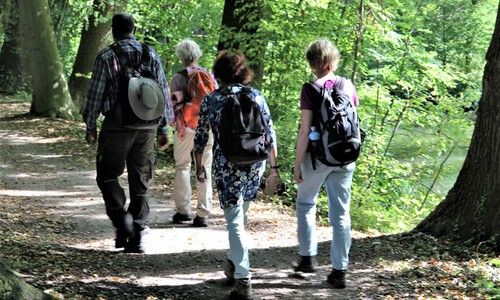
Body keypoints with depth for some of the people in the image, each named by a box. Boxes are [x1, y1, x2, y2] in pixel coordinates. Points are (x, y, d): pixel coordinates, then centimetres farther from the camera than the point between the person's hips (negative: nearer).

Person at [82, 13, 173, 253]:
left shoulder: (106, 56, -5)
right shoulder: (152, 55, 7)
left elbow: (95, 94, -4)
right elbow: (163, 92, 8)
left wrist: (90, 126, 6)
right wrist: (163, 128, 13)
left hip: (117, 125, -4)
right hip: (147, 127, 4)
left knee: (108, 175, 9)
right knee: (140, 181, 10)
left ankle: (122, 221, -11)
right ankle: (138, 236, 9)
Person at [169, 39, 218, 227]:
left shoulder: (178, 78, -6)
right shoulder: (209, 76, 3)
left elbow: (174, 105, -7)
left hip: (185, 127, -2)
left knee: (182, 166, 10)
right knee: (205, 168, 6)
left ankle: (183, 210, 8)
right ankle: (203, 214, 5)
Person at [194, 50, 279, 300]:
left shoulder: (210, 100, -1)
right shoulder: (256, 97, 4)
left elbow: (201, 138, 3)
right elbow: (270, 134, 4)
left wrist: (199, 167, 16)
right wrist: (273, 166, 12)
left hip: (226, 167, -3)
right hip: (254, 164, 3)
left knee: (235, 222, -2)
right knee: (240, 215, 23)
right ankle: (233, 264, 36)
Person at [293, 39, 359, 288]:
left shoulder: (310, 89, -11)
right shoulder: (348, 87, 2)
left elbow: (305, 130, -12)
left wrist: (298, 164, -6)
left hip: (318, 156, -3)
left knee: (306, 203, 19)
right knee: (341, 213, 7)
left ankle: (308, 257, 18)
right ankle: (339, 271, 7)